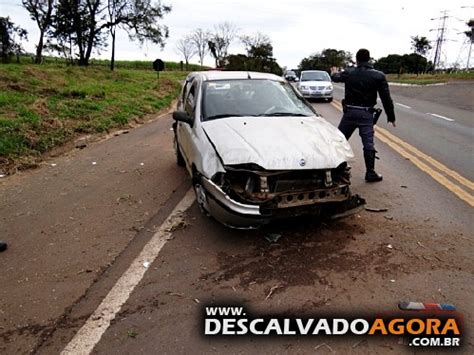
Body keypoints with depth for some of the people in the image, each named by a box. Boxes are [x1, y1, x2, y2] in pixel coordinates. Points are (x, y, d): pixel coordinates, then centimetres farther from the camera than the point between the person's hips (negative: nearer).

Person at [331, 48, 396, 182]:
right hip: (366, 114, -1)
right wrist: (391, 117, 5)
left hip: (350, 112, 1)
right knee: (368, 145, 4)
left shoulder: (348, 73, 1)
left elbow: (335, 77, 24)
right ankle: (370, 173, 7)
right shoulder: (378, 76, -4)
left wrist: (334, 73, 49)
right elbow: (386, 98, -4)